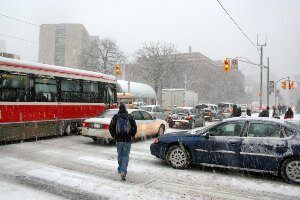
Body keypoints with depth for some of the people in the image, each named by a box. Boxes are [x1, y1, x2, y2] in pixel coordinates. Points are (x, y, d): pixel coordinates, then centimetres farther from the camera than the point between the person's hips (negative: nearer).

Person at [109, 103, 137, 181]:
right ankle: (123, 171, -8)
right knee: (125, 156, 3)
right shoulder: (130, 117, -2)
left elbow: (111, 127, 0)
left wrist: (113, 136, 13)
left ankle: (121, 170, 30)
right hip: (128, 140, -1)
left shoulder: (115, 117, -1)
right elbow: (135, 127, -3)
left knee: (120, 155, 18)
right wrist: (132, 135, 9)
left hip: (118, 139, 1)